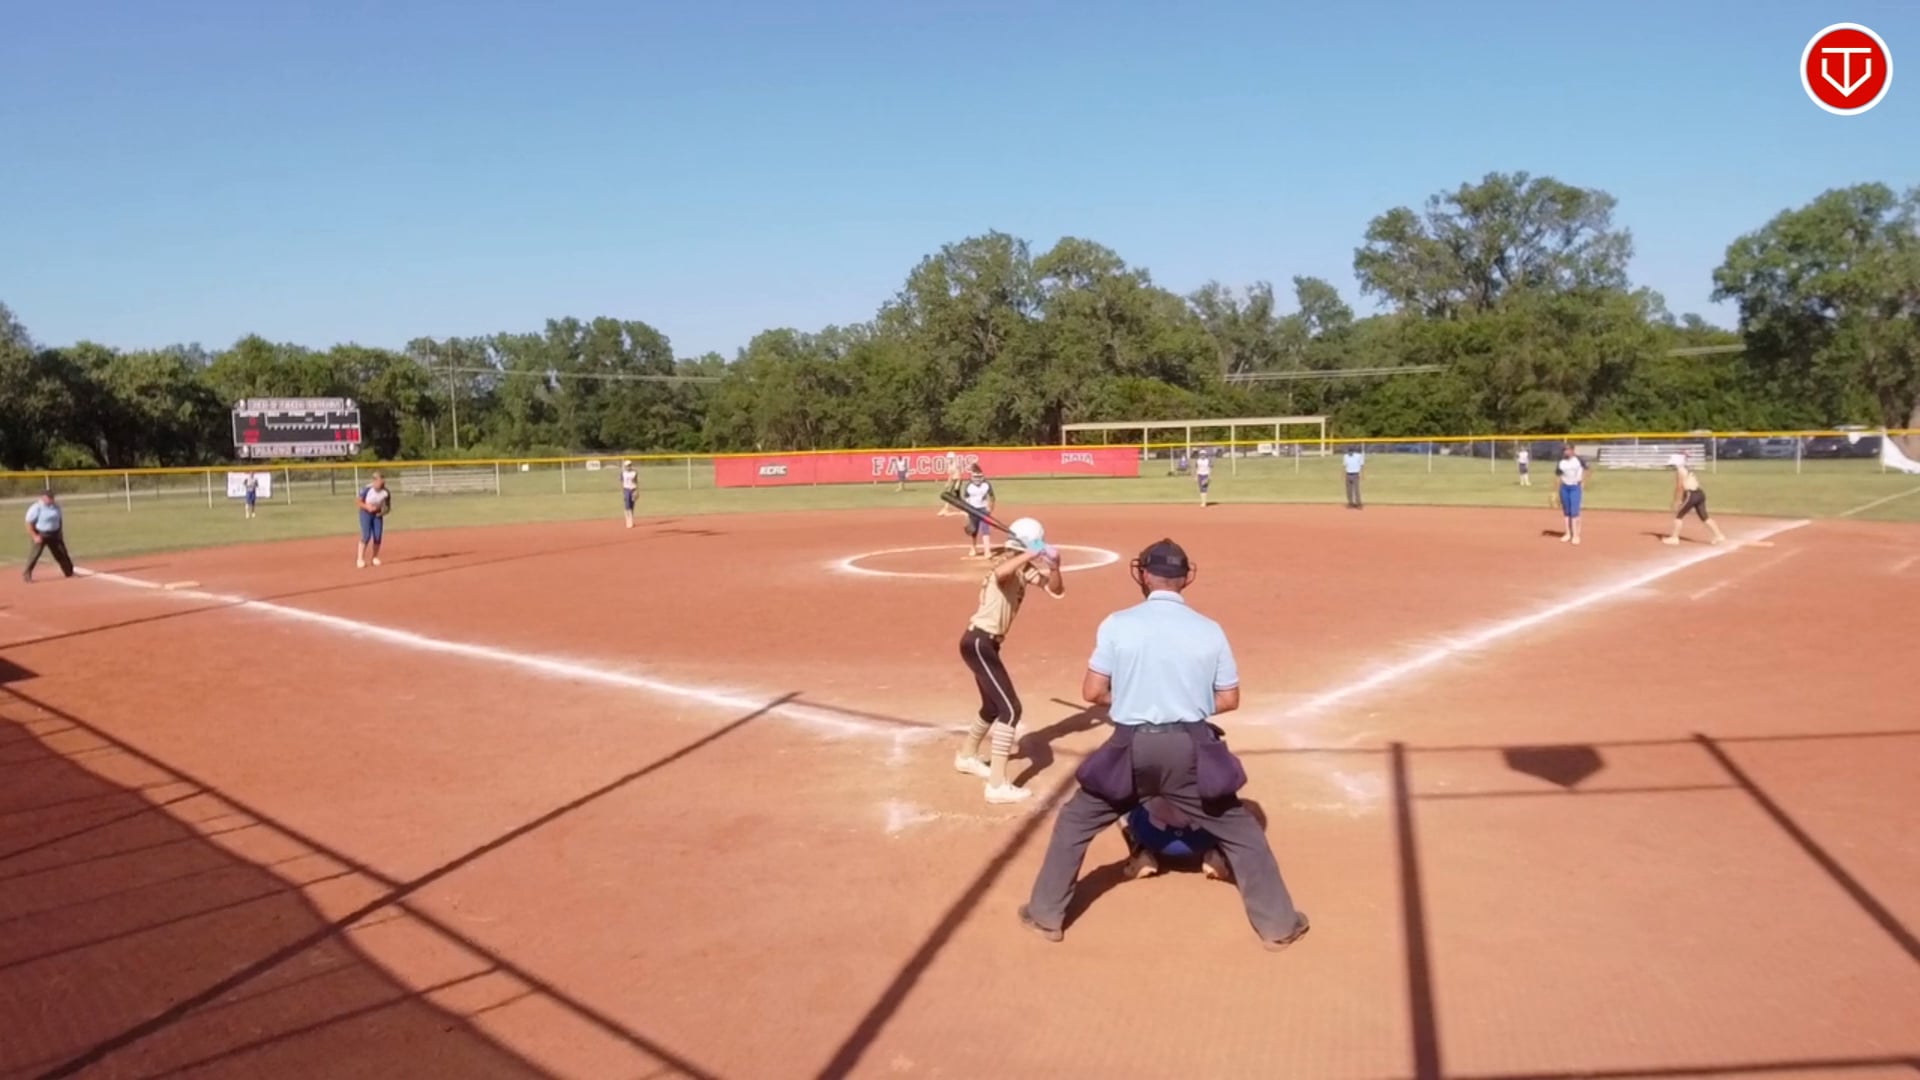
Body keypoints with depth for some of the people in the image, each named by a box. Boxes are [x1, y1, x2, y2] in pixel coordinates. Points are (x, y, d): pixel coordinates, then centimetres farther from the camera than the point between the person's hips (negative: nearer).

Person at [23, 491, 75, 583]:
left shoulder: (55, 506, 1)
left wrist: (60, 532, 9)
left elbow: (59, 519, 15)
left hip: (54, 534, 6)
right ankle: (26, 575, -2)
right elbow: (29, 523, -17)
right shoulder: (36, 507, -19)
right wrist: (34, 536, -22)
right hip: (40, 535, -6)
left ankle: (69, 572, 28)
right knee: (34, 554, -10)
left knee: (62, 553, 14)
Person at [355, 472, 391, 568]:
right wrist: (368, 507, -28)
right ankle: (360, 559, -9)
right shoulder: (367, 489, -22)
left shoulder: (386, 492, -14)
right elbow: (359, 502, -11)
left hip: (377, 514, 3)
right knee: (366, 536, -15)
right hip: (365, 513, -3)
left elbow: (387, 506, 0)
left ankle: (375, 557, 19)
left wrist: (384, 511, -20)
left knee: (377, 537, -1)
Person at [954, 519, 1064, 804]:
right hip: (979, 643, -10)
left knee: (994, 706, 25)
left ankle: (966, 756, 47)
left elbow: (1057, 590, 5)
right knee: (1010, 709, -13)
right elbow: (999, 574, -43)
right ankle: (998, 785, -13)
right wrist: (1030, 555, -44)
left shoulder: (1026, 570, 9)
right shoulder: (1008, 563, -18)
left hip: (986, 643, 10)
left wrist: (1053, 567, -12)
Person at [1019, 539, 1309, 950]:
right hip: (1192, 749, 1)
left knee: (1074, 822, 19)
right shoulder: (1210, 630, 0)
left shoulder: (1117, 624, -5)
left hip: (1132, 748, -1)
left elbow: (1093, 692, -4)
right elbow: (1229, 700, 4)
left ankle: (1046, 915, 23)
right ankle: (1278, 924, 22)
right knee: (1240, 830, 18)